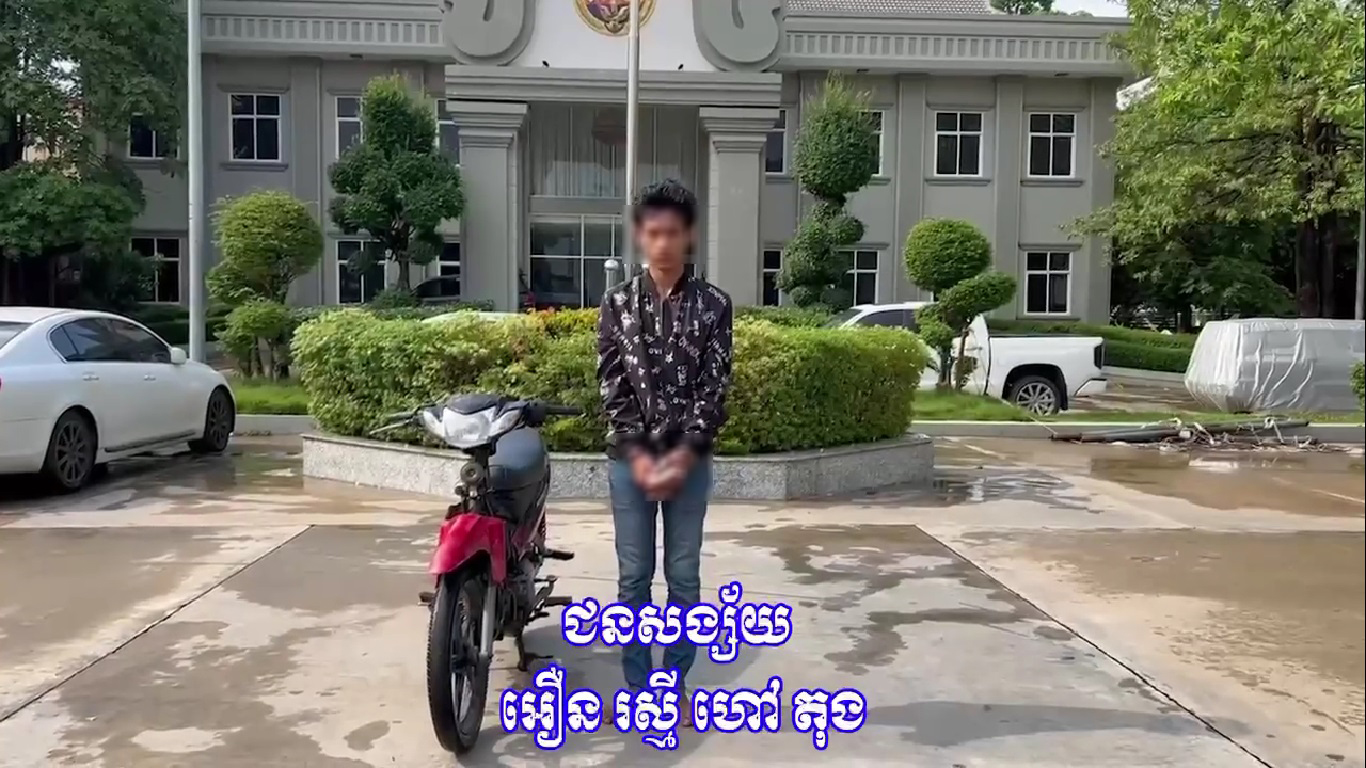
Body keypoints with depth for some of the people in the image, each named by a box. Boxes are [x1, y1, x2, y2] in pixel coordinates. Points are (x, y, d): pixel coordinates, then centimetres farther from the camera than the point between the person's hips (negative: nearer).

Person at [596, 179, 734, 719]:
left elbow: (715, 387, -5)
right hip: (630, 457, 0)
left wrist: (683, 456, -14)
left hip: (690, 458, 0)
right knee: (634, 576, 7)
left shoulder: (713, 304, -1)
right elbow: (612, 387, -3)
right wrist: (639, 456, -13)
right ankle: (637, 686, 21)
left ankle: (675, 684, 23)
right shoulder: (617, 303, 1)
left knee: (684, 576, 8)